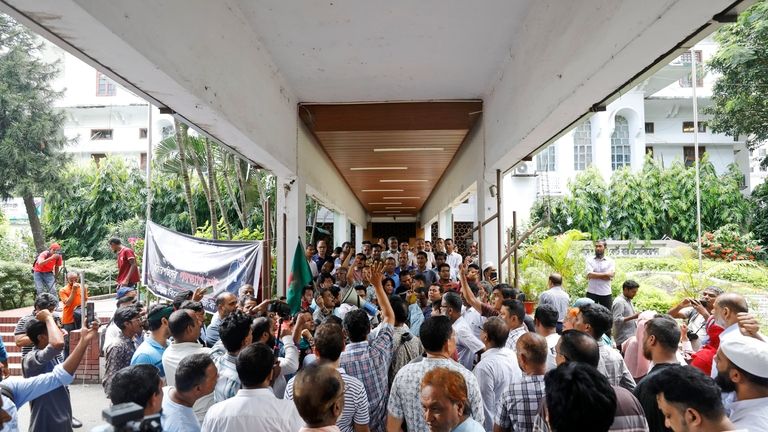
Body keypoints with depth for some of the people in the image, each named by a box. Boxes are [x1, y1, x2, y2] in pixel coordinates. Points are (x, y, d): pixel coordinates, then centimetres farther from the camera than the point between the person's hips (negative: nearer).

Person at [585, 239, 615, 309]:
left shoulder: (610, 261, 5)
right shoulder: (590, 260, 4)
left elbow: (610, 276, -10)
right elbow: (590, 274, -11)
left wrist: (595, 275, -10)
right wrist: (604, 274, -12)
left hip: (606, 293, 1)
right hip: (592, 292, -1)